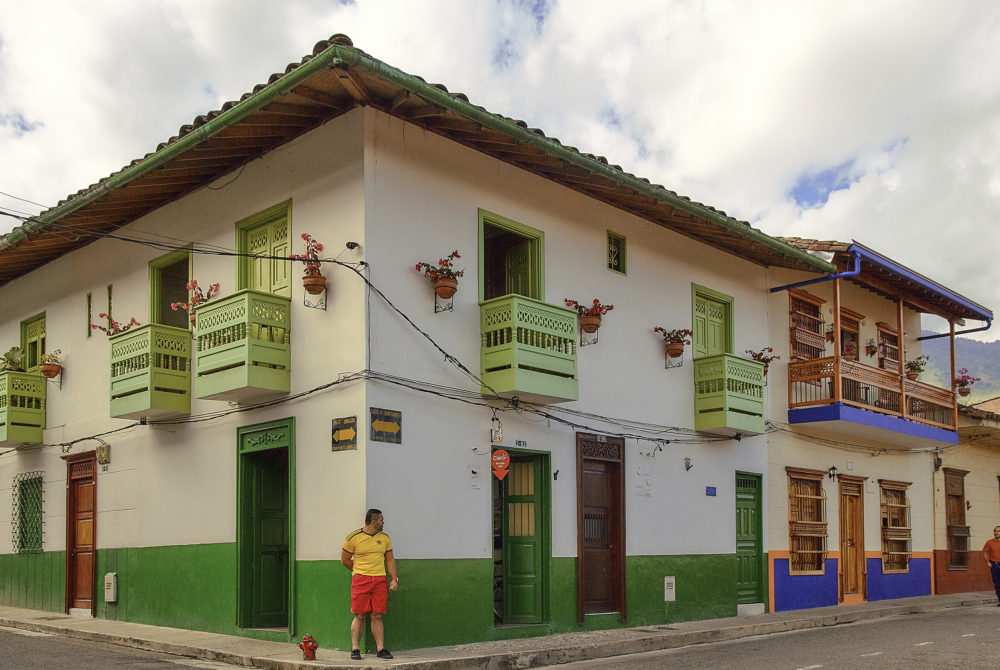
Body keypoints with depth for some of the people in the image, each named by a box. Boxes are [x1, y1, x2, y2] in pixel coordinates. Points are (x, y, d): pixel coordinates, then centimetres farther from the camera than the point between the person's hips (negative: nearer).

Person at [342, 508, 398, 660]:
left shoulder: (384, 538, 11)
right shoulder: (354, 538, -3)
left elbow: (389, 559, 16)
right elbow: (345, 560, 4)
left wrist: (394, 578, 6)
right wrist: (361, 573, 8)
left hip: (380, 581, 3)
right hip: (360, 580, -3)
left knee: (377, 616, 3)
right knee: (359, 616, -3)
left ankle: (381, 649, 5)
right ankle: (355, 649, 3)